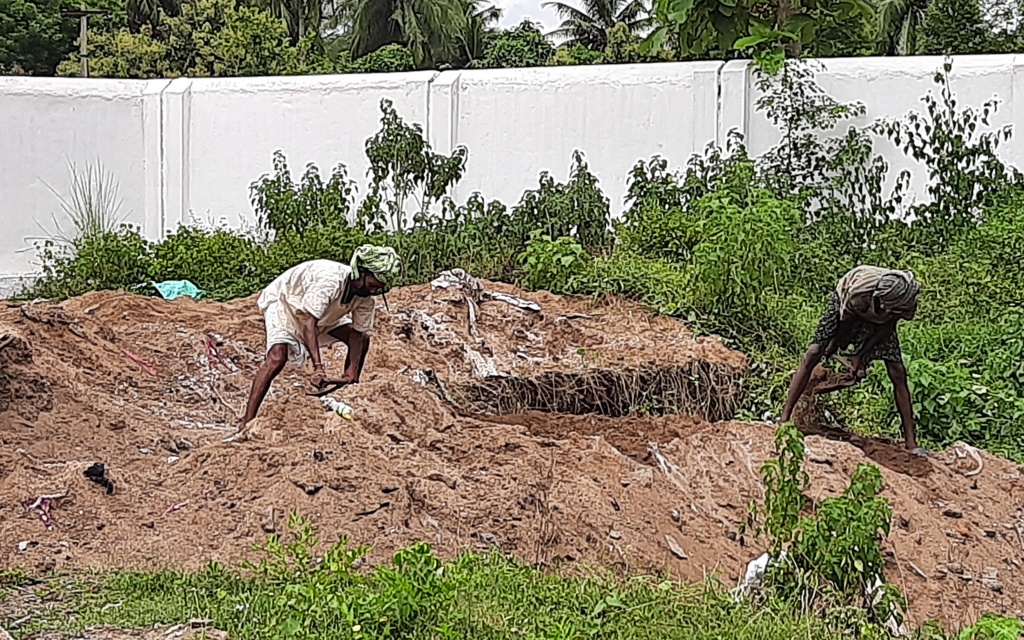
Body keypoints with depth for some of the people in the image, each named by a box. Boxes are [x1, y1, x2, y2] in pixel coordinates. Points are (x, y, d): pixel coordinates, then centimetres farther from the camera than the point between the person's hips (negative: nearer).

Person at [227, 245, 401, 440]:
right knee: (278, 357, -29)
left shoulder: (366, 299, -16)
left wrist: (352, 370, -21)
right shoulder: (331, 279, -39)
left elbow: (357, 333, -9)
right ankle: (246, 423, -31)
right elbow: (309, 322, -43)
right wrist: (318, 366, -50)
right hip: (283, 303, -8)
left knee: (363, 340, 0)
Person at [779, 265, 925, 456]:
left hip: (879, 321, 2)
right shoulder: (858, 292, -43)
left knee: (898, 374, -7)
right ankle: (785, 418, -15)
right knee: (814, 354, -17)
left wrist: (860, 356, -11)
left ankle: (910, 441, -3)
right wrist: (833, 346, -4)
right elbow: (846, 320, -22)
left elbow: (887, 327, -16)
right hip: (846, 307, -2)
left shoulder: (908, 302, -35)